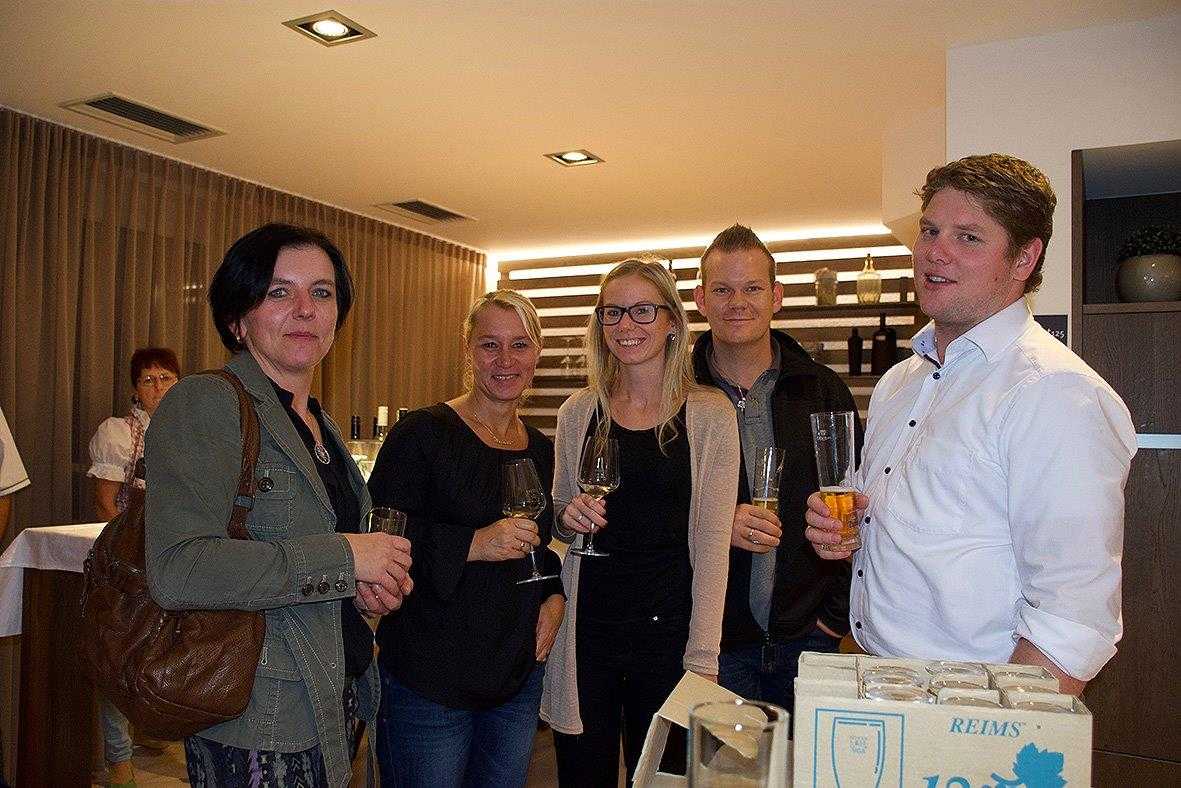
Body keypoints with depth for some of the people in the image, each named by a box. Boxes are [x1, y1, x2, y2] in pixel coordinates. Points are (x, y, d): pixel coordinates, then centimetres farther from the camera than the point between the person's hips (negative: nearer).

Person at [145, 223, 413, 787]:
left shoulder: (319, 423, 9)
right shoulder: (204, 404, -15)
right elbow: (177, 571, -26)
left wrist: (367, 584, 0)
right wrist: (342, 558, -23)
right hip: (260, 725, -8)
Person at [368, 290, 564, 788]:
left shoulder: (541, 450, 8)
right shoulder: (422, 433, -12)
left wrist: (556, 596, 3)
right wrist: (473, 545, -27)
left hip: (520, 678, 6)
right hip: (428, 681, -6)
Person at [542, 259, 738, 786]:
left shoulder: (709, 415, -7)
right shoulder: (579, 411, 3)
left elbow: (712, 545, -7)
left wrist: (702, 659, -10)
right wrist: (567, 517, -8)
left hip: (667, 630, -2)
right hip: (586, 628, 3)